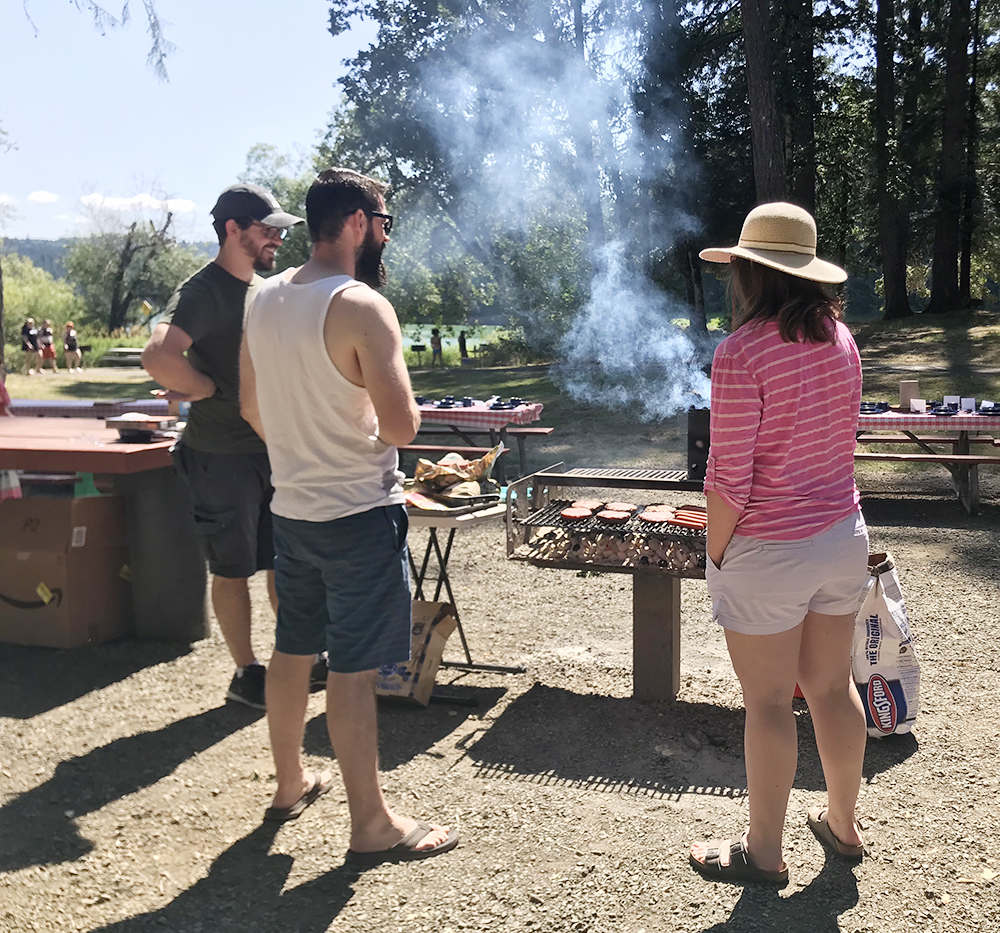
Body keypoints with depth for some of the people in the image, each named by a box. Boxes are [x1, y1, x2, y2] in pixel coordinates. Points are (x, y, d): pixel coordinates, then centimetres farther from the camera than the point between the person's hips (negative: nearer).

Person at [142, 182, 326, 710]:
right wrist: (211, 390, -19)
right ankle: (246, 674, 17)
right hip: (222, 456, -7)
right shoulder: (203, 291, -16)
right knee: (233, 568, 5)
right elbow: (158, 358, -33)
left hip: (274, 449, 8)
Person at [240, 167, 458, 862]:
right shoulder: (361, 305, -19)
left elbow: (253, 408, 15)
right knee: (353, 669, 0)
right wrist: (387, 404, -2)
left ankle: (291, 784, 36)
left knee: (292, 651, 19)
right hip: (359, 514, -8)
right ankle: (372, 825, 12)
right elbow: (402, 425, -24)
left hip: (291, 509, 8)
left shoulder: (265, 300, 6)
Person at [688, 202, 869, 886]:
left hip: (768, 553, -7)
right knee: (833, 687, 21)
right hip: (844, 535, 7)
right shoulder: (840, 338, 1)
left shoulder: (743, 353, -21)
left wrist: (716, 553, -7)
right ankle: (844, 823, 39)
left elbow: (729, 478, -20)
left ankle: (764, 853, 24)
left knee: (769, 704, 7)